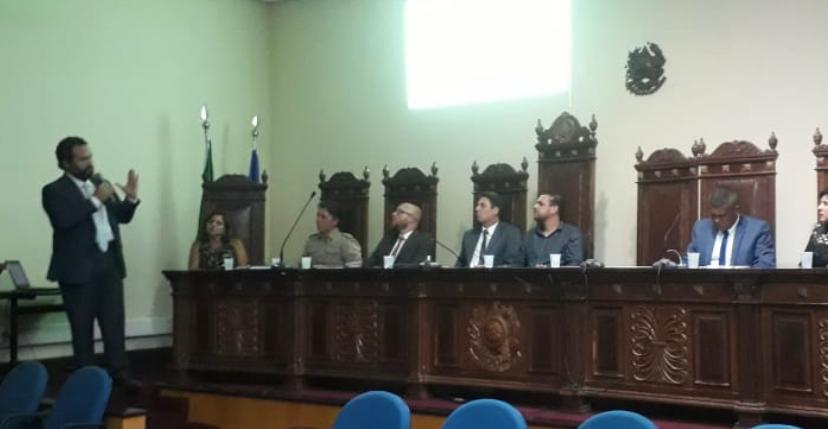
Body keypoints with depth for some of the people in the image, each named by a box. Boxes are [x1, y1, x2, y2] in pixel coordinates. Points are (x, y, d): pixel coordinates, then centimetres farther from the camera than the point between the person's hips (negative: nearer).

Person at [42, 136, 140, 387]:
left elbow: (122, 217, 18)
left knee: (114, 322, 6)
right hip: (79, 268, -5)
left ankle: (118, 372, 12)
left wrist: (131, 198, -1)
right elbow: (64, 220, -23)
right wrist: (95, 200, -19)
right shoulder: (54, 191, -5)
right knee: (82, 326, 4)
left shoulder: (100, 183, 14)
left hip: (109, 264, 5)